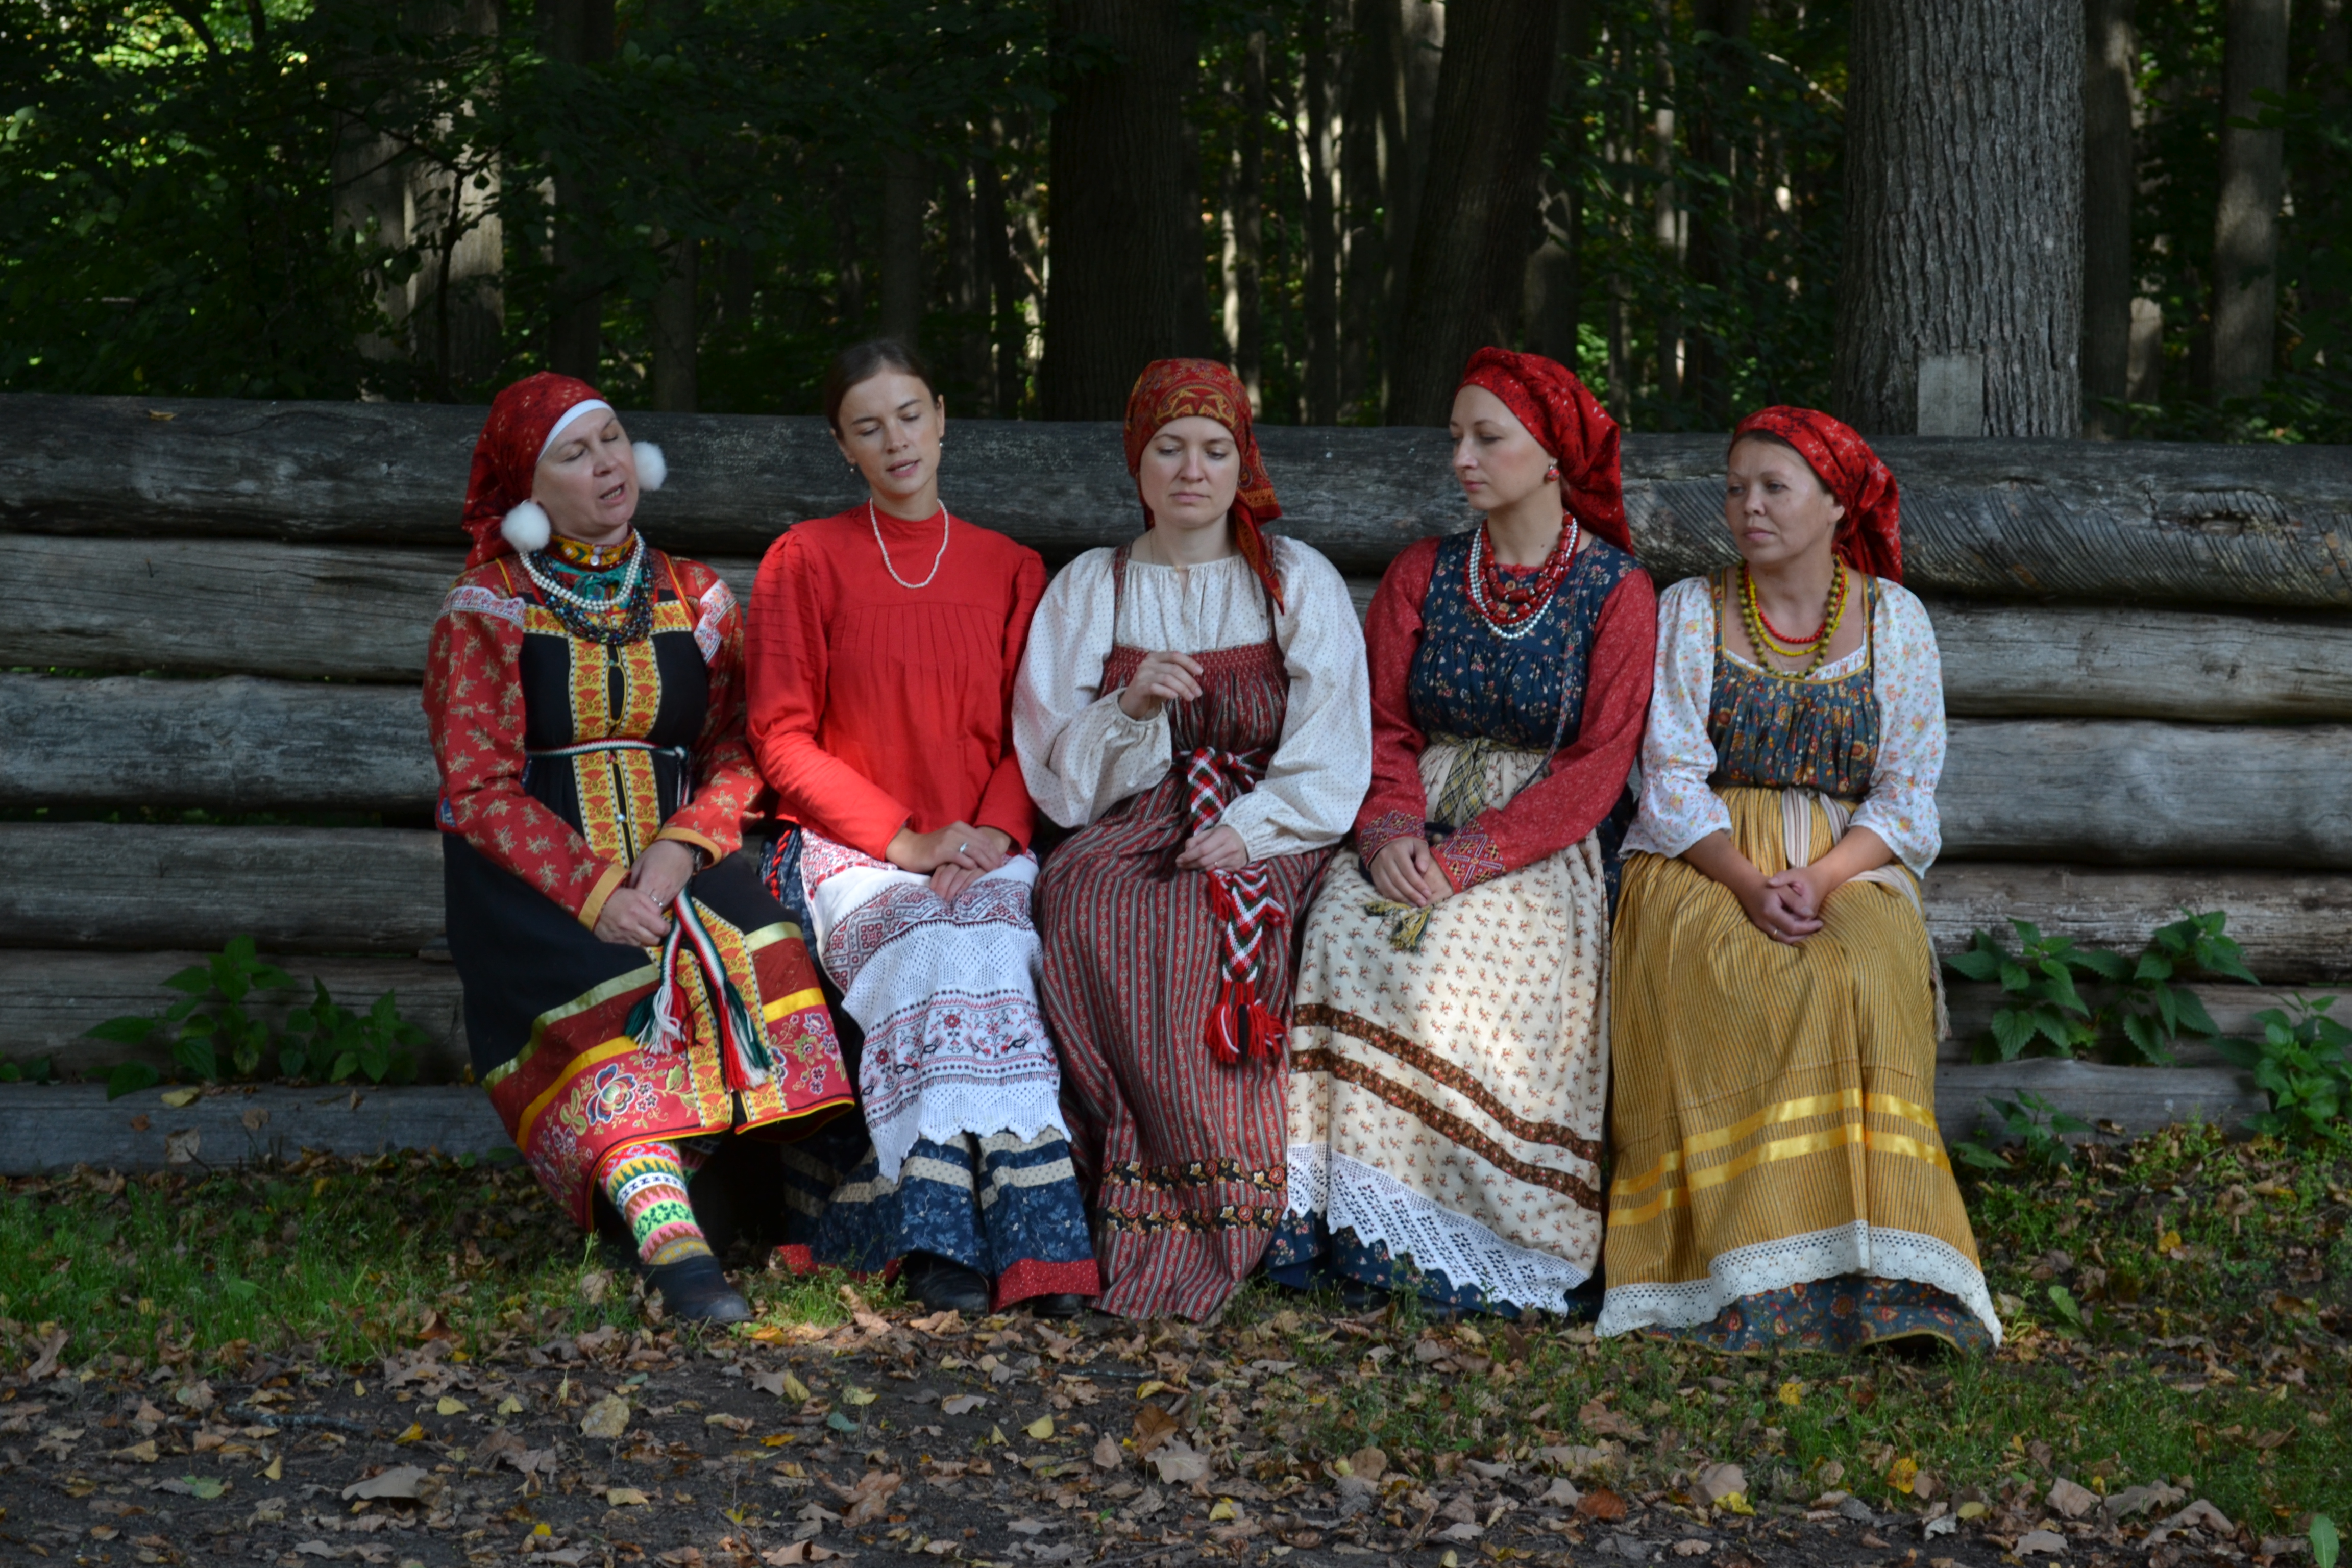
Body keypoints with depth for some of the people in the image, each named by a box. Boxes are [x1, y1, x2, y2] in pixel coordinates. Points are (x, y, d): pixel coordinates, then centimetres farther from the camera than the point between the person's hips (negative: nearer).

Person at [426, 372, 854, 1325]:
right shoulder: (487, 610, 5)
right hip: (534, 881, -4)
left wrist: (680, 850, -14)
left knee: (754, 956, -30)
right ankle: (668, 1235, -50)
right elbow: (479, 789, -4)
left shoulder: (695, 599, 16)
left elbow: (738, 750, 8)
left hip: (677, 866, 4)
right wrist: (594, 892, -18)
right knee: (611, 994, -35)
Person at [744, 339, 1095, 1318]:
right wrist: (903, 841, -11)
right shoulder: (807, 560, 7)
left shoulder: (1011, 570, 14)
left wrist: (991, 833, -12)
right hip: (846, 847, -2)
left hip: (984, 851, 2)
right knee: (940, 943, -33)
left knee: (981, 939, -33)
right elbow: (785, 737, 2)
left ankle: (945, 1227, -38)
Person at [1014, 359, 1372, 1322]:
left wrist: (1250, 828, -15)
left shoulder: (1298, 583, 10)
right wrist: (1130, 708, -11)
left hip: (1268, 835, -2)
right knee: (1085, 905, -33)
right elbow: (1057, 770, 8)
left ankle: (1185, 1239, -32)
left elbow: (1332, 758, 2)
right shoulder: (1088, 589, 14)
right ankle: (1220, 1196, -30)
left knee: (1198, 922, -35)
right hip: (1131, 831, 2)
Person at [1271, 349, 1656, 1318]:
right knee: (1347, 935, -27)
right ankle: (1334, 1214, -25)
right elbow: (1382, 727, 8)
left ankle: (1443, 1242, -24)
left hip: (1548, 846, -3)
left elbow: (1597, 766, -8)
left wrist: (1468, 858, -18)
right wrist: (1392, 830, -14)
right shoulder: (1421, 574, 12)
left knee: (1458, 952, -32)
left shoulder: (1617, 590, -1)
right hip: (1422, 833, 4)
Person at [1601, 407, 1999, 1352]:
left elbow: (1908, 798, 4)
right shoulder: (1689, 612, 7)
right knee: (1750, 986, -34)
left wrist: (1819, 880, -15)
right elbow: (1671, 781, 0)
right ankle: (1747, 1278, -32)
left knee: (1866, 978, -34)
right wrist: (1749, 883, -18)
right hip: (1704, 865, 0)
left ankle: (1871, 1283, -32)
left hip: (1850, 867, 1)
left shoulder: (1894, 619, 8)